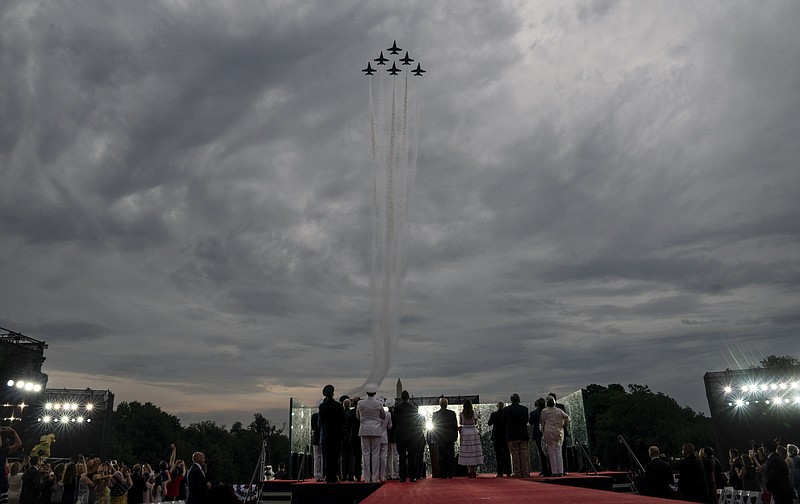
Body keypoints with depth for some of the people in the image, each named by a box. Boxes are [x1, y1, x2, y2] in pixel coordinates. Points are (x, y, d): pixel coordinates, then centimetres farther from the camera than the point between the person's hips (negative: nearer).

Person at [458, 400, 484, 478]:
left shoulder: (462, 414, -1)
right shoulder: (473, 412, -1)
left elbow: (460, 423, 7)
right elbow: (475, 421, 9)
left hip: (465, 432, 0)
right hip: (473, 431, 0)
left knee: (467, 451, 2)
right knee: (474, 451, 5)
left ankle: (469, 470, 0)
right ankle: (474, 470, 4)